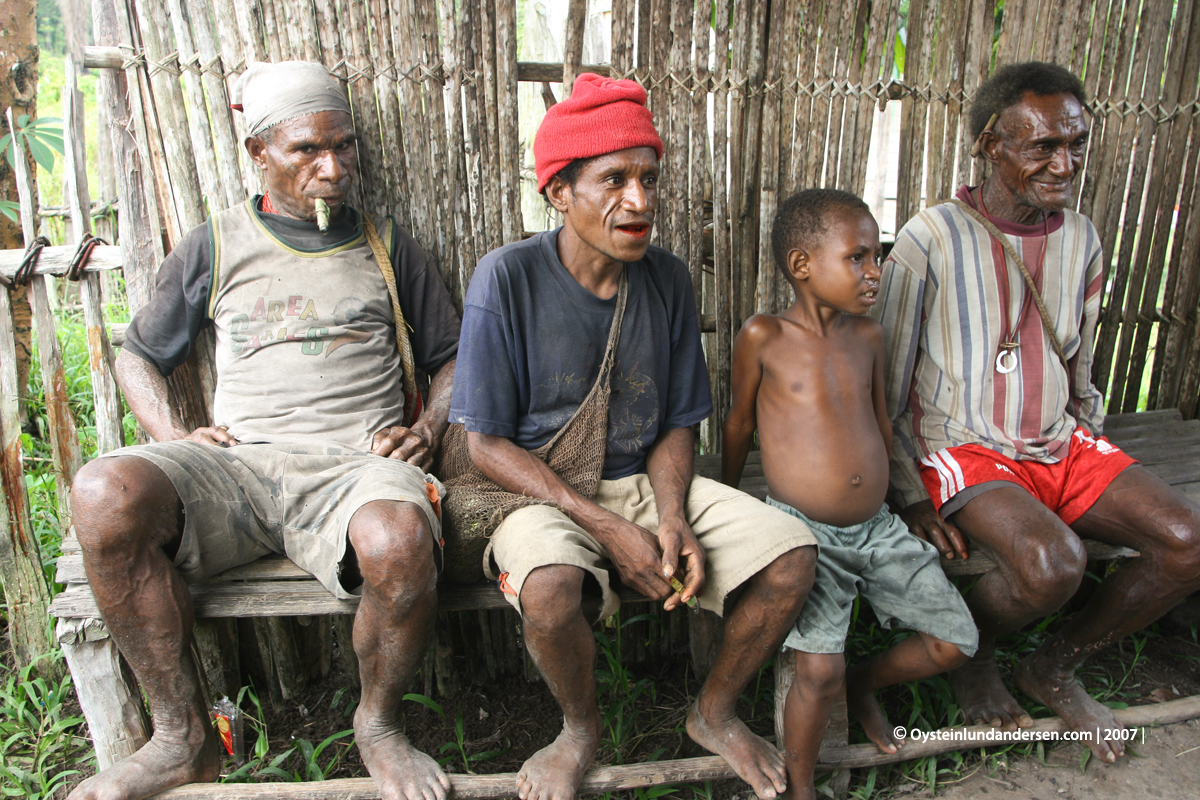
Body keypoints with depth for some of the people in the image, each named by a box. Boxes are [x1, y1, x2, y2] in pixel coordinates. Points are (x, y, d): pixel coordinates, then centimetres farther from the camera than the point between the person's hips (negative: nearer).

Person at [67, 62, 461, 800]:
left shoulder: (388, 247, 16)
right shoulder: (214, 248, 16)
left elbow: (452, 354, 20)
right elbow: (138, 355, 23)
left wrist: (430, 425, 1)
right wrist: (171, 435, 4)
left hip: (354, 464, -1)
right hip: (236, 462, 2)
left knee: (400, 539, -36)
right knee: (105, 493, -28)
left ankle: (379, 724, -4)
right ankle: (185, 736, -9)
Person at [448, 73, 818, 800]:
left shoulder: (669, 280, 0)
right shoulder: (507, 278, -13)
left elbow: (675, 426, 6)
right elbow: (488, 443, -12)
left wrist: (672, 517, -14)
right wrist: (606, 527, -19)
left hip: (647, 482, 4)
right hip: (543, 490, -3)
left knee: (793, 556, -16)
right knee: (550, 589, -36)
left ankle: (715, 712, 14)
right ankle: (582, 730, 2)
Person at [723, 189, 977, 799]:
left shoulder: (868, 336, 6)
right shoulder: (764, 336, -9)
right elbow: (740, 422, 3)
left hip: (876, 526, 6)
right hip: (803, 530, -5)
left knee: (956, 641, 4)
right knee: (818, 671, -18)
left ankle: (864, 682, 33)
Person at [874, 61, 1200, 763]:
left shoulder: (1082, 240, 8)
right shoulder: (932, 239, -11)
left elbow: (1079, 370, 20)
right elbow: (883, 386, -9)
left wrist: (1090, 452, 10)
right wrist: (912, 496, -14)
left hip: (1061, 443, 7)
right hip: (960, 446, -6)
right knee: (1052, 561, -32)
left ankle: (1056, 666, 11)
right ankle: (970, 654, 5)